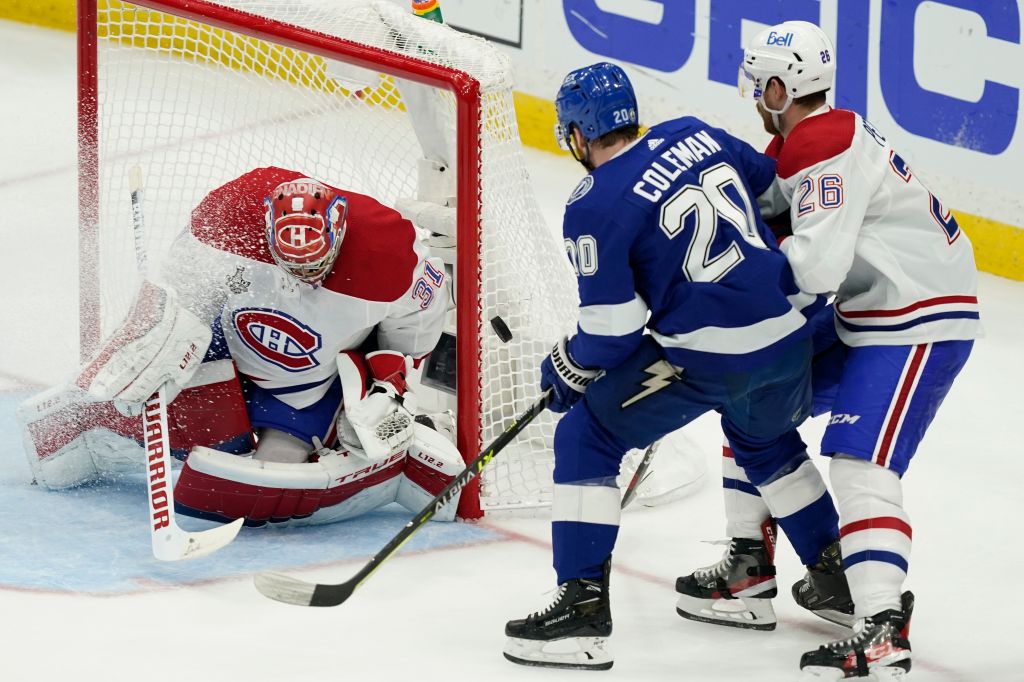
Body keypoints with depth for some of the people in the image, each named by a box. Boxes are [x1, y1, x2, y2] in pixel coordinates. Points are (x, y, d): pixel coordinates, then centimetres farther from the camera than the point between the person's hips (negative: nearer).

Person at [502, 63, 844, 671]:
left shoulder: (595, 206, -8)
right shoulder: (696, 135, 9)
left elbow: (613, 326, -9)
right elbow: (777, 194, 20)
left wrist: (567, 370, 10)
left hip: (704, 357, -7)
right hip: (788, 337, 7)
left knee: (586, 438, 7)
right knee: (764, 435, 35)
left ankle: (583, 607, -2)